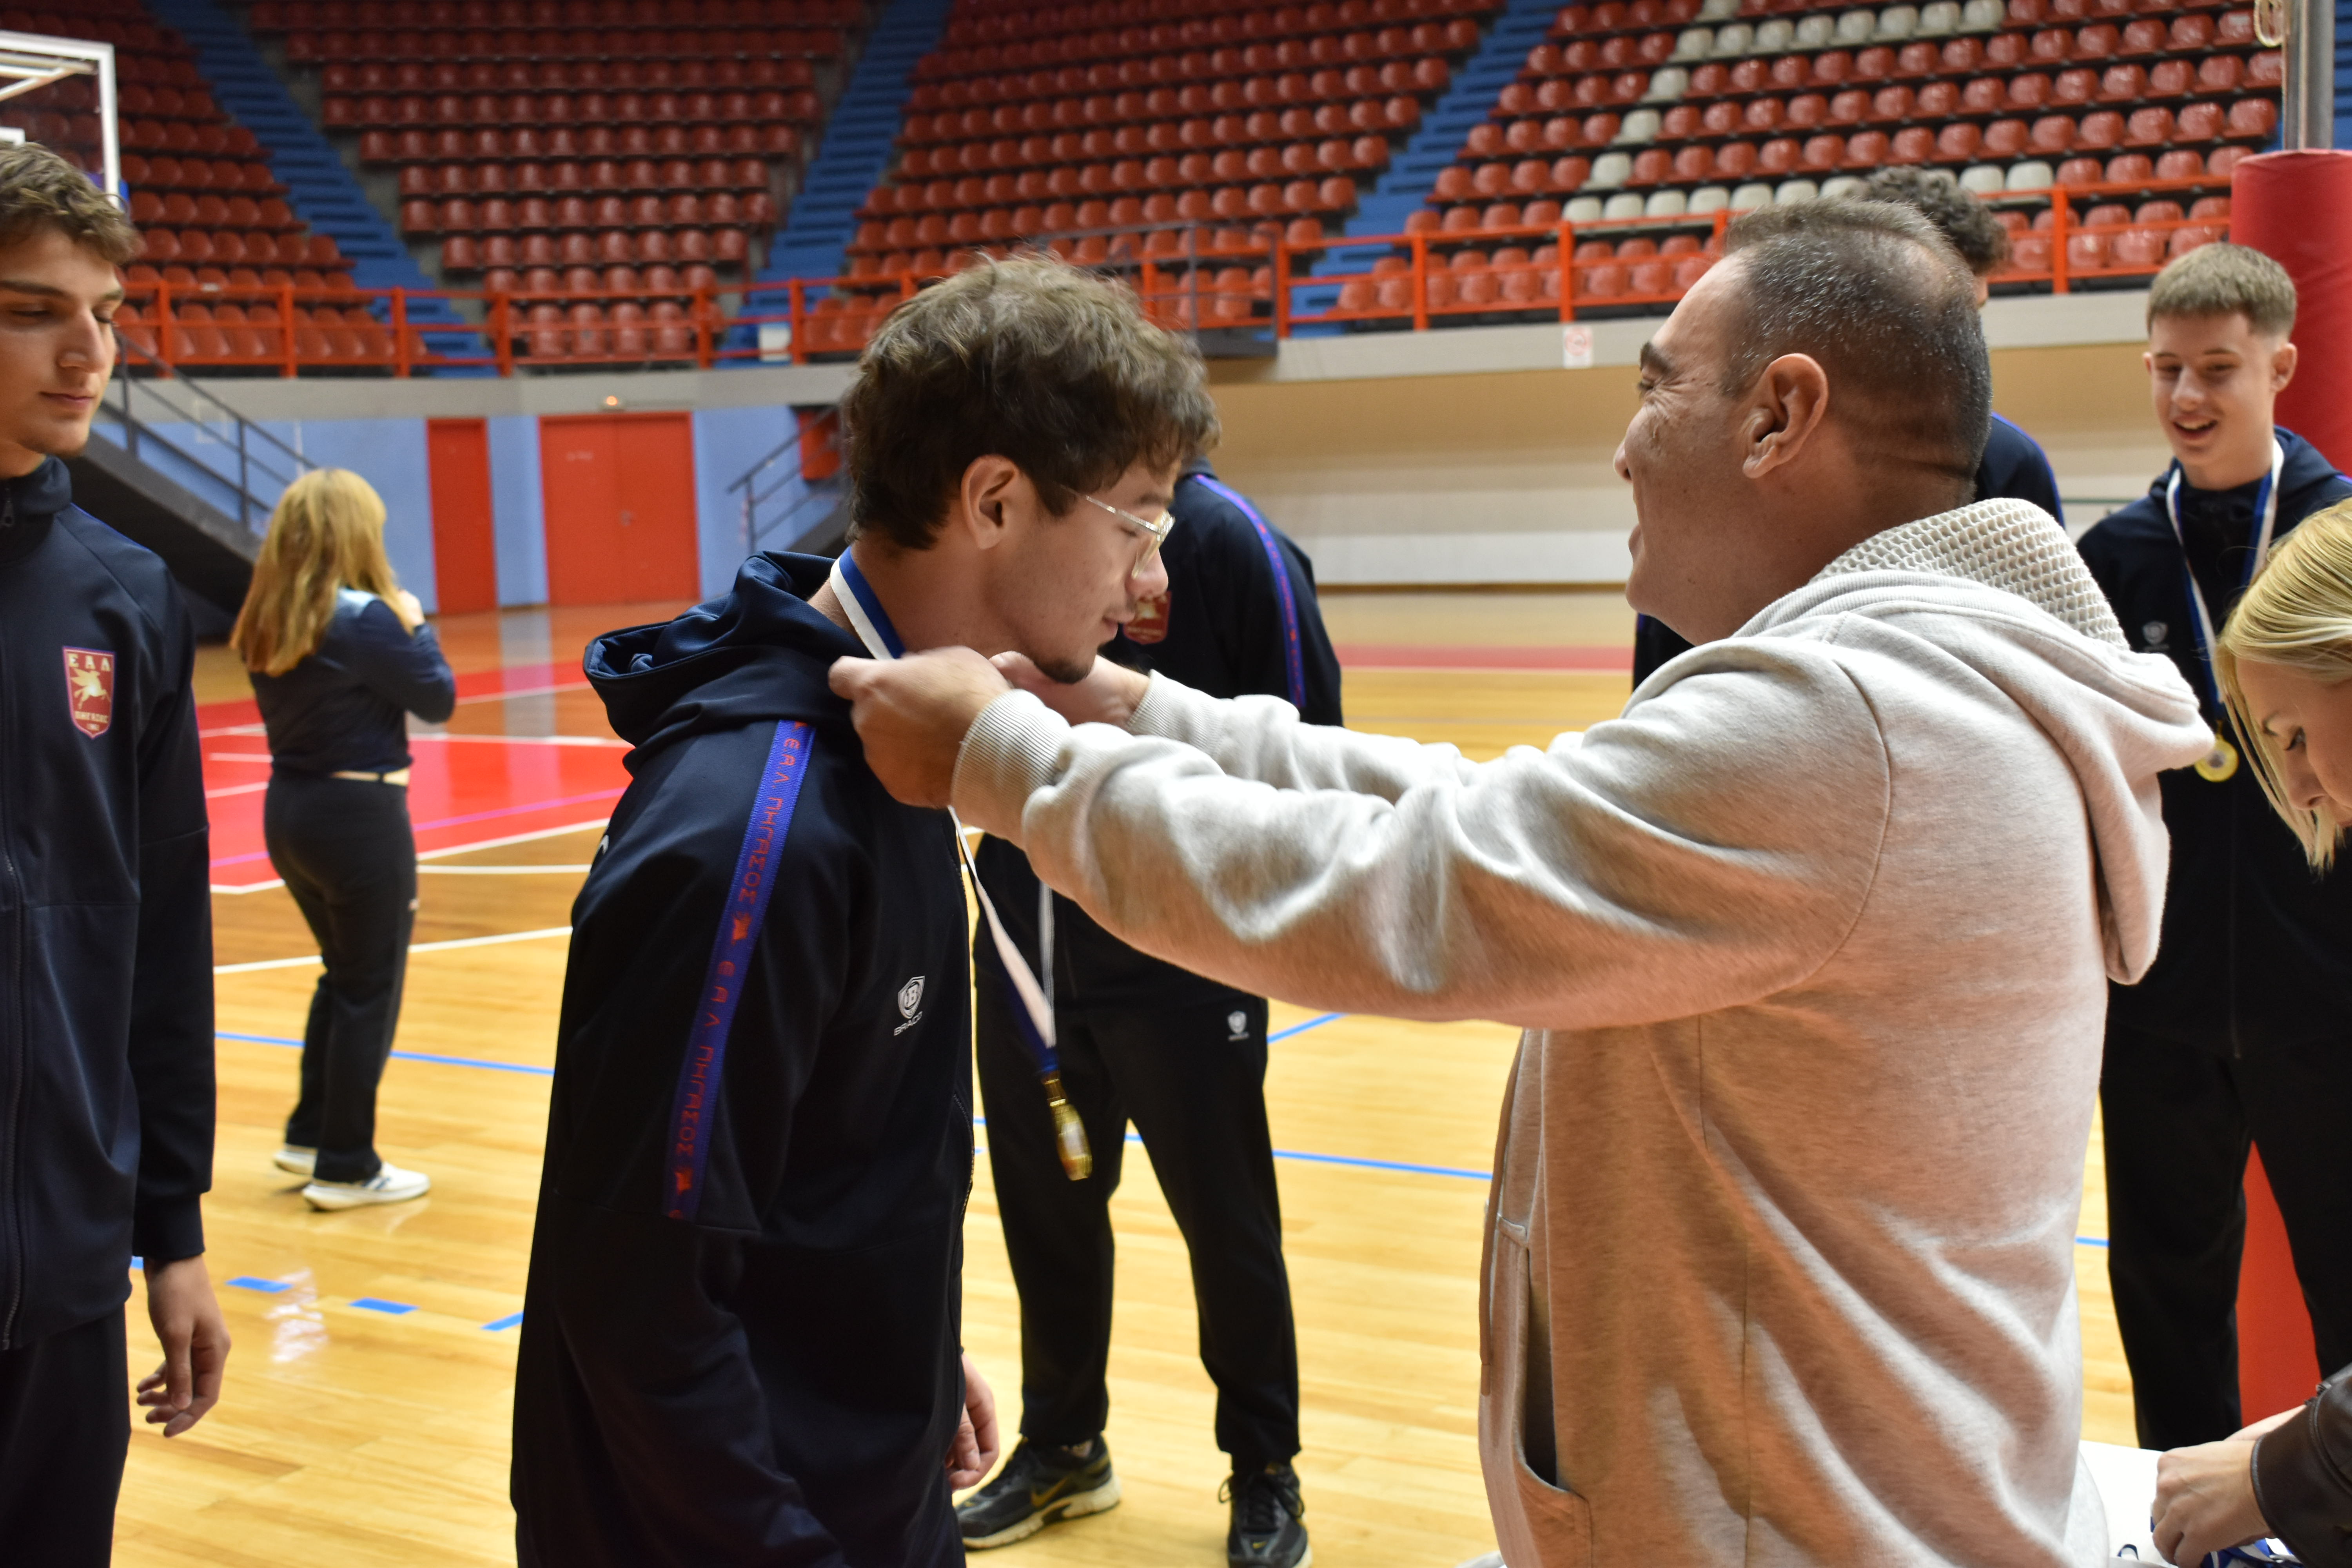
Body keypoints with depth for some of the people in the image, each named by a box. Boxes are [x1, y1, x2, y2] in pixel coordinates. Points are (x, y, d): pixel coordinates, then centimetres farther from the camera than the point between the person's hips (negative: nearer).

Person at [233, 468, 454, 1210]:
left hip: (290, 811, 8)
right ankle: (345, 1169, 11)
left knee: (341, 974, 24)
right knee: (370, 991, 4)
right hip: (359, 816, -8)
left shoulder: (265, 622, 4)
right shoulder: (363, 618, -19)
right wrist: (415, 624, 3)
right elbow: (438, 700, -10)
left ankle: (310, 1134, 30)